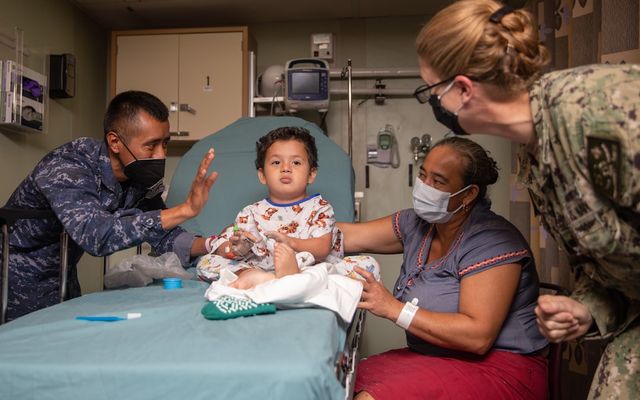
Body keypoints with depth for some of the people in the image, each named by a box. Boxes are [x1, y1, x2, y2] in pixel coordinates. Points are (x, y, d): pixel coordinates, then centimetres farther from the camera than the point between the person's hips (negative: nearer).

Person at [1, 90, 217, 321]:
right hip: (19, 280, -6)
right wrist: (186, 210, -51)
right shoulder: (66, 169, -32)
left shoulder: (141, 177, -11)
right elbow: (97, 236, -47)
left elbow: (163, 234, -7)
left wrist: (208, 246, -26)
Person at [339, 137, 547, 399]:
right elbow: (347, 236, 4)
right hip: (433, 358, 7)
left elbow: (478, 336, -24)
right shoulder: (418, 223, 6)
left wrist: (394, 308, -25)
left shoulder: (491, 241, -18)